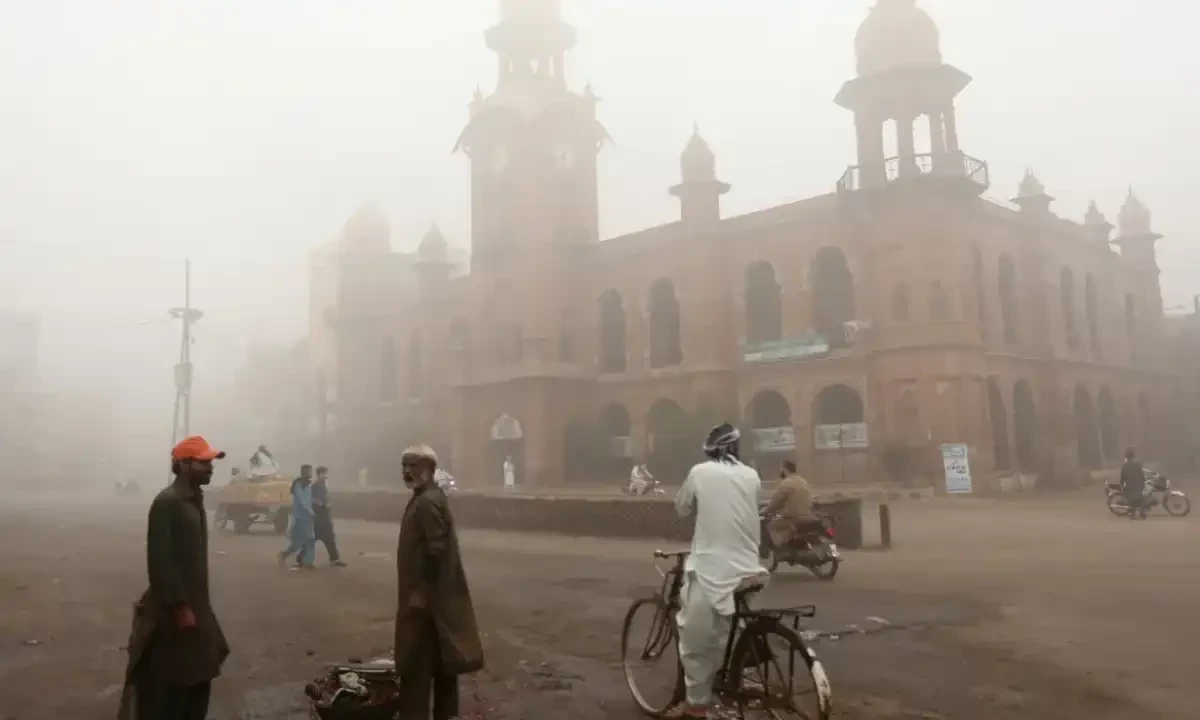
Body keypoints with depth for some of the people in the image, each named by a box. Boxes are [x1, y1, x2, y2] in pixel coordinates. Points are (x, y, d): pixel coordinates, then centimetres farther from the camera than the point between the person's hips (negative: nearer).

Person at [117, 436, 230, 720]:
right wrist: (179, 607, -22)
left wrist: (197, 604, 19)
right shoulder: (166, 502, -17)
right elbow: (160, 561, -22)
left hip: (195, 604, 9)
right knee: (167, 688, -2)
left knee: (198, 680, 15)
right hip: (173, 608, -9)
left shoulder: (195, 499, 11)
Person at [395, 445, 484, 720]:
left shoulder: (427, 502, -19)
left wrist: (420, 591, -22)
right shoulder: (425, 498, 13)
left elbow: (436, 550, -25)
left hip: (426, 594, -10)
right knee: (440, 657, 16)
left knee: (417, 661, -4)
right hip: (437, 594, 10)